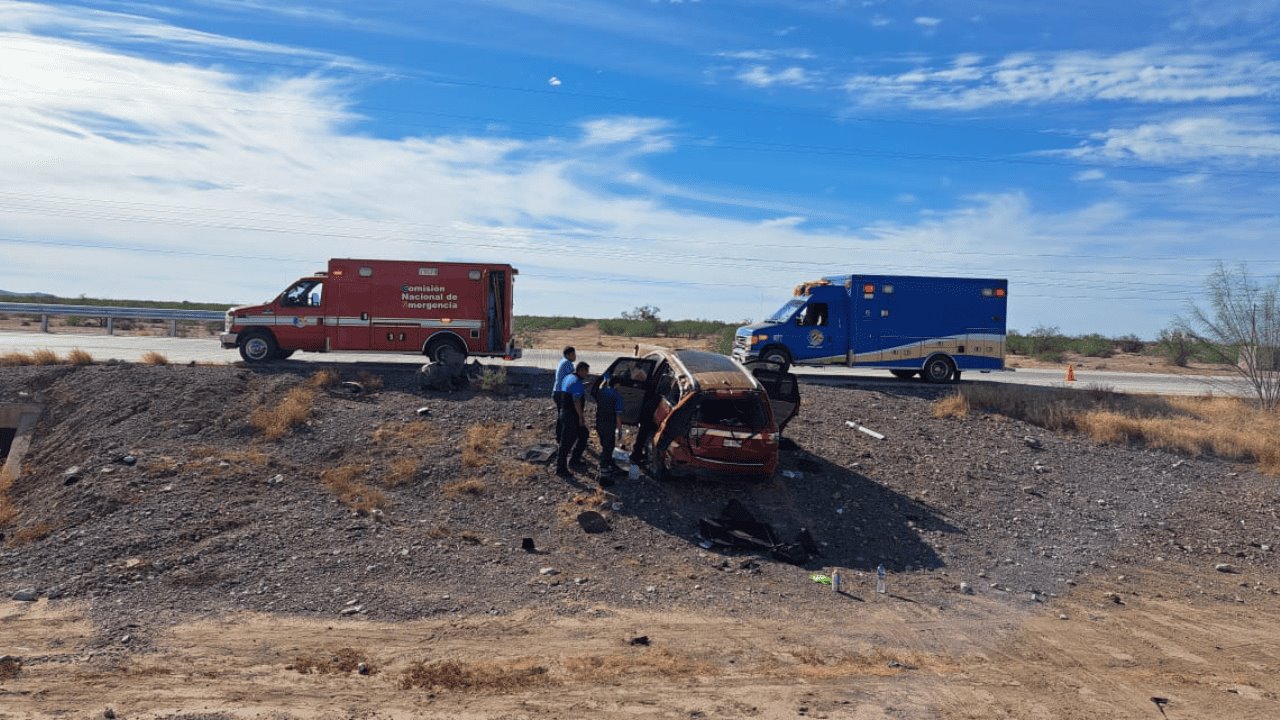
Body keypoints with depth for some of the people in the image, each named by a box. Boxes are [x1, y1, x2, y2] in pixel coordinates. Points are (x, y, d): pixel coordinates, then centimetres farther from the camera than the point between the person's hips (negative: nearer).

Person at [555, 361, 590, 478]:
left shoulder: (568, 378, 12)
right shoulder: (577, 382, -19)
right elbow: (576, 401, -23)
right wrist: (581, 417, -19)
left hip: (565, 411, 10)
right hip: (571, 415, -10)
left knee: (583, 434, 21)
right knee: (566, 442, -6)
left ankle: (574, 459, 29)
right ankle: (561, 468, -1)